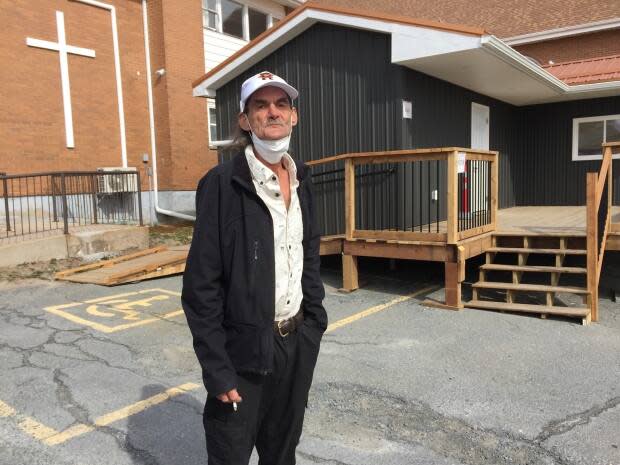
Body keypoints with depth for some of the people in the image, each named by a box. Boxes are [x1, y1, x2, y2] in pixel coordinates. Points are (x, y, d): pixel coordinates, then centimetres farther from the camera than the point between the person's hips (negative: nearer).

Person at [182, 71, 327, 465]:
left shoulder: (301, 180, 5)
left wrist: (315, 321, 9)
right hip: (245, 349, -5)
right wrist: (216, 368, -15)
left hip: (299, 343, 6)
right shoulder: (222, 184, -14)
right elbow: (201, 285, -14)